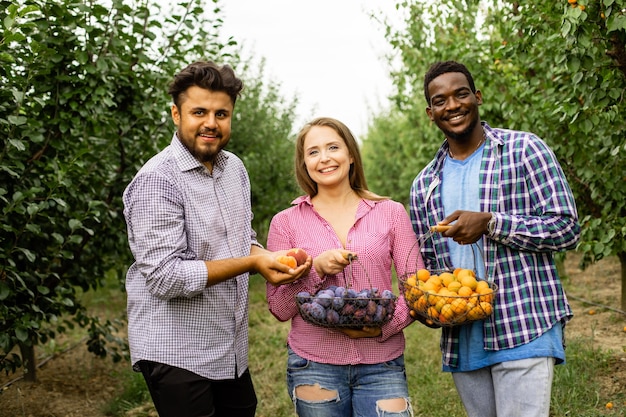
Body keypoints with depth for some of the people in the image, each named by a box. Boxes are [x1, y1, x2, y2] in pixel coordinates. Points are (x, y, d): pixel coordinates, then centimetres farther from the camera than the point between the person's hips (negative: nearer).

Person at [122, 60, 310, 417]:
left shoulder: (234, 167, 6)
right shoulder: (158, 181, -18)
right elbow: (164, 277, -23)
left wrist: (271, 258, -6)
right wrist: (252, 263, -23)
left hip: (231, 349, 8)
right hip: (177, 353, -7)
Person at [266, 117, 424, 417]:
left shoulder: (391, 213, 5)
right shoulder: (286, 222, 4)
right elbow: (279, 308, 2)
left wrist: (386, 325, -14)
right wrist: (316, 269, -14)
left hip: (381, 365, 0)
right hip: (313, 366, 0)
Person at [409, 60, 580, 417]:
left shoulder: (524, 150, -1)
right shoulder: (425, 185, 13)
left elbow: (567, 228, -6)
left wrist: (490, 223, -17)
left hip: (524, 332, -5)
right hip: (461, 341, 5)